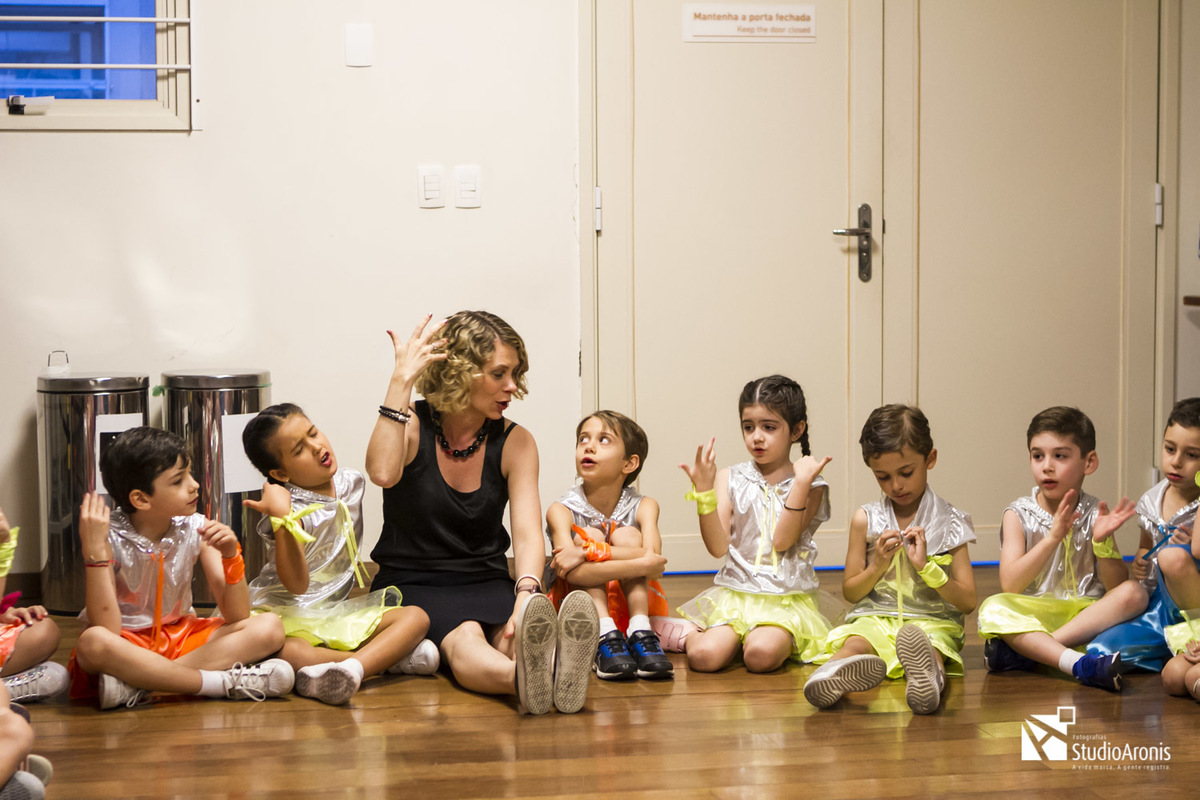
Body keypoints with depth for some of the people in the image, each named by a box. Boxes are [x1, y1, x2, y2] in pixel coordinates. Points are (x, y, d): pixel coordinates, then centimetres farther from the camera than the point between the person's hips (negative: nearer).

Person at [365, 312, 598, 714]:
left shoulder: (514, 442, 4)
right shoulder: (411, 424, -2)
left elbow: (528, 533, -10)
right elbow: (382, 472, -27)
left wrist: (527, 595, -31)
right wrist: (401, 380, -22)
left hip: (486, 584, 2)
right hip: (411, 584, -2)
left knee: (513, 633, -35)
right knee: (462, 637, -37)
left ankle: (552, 667, -70)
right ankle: (520, 677, -70)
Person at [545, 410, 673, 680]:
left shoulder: (643, 507, -8)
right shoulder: (562, 511, -14)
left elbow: (652, 556, -30)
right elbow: (575, 573, -32)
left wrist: (589, 552, -39)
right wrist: (642, 564, -41)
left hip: (630, 605, 1)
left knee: (627, 535, -19)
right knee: (590, 533, -22)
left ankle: (640, 633, -35)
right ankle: (605, 639, -40)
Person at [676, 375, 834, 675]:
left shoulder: (812, 486, 2)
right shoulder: (730, 479, 7)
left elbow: (781, 541, -12)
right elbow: (718, 546, -2)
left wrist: (802, 482, -18)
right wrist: (704, 489, -12)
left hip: (786, 599, -1)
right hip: (734, 592, 2)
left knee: (761, 655, -32)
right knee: (704, 656, -25)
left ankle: (784, 642, 3)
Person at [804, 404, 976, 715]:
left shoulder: (949, 523, 6)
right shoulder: (865, 519, 11)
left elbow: (968, 602, 2)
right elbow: (850, 592, 14)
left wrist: (926, 566, -12)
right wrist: (877, 566, -6)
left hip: (931, 621, -2)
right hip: (874, 618, 2)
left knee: (929, 648, -40)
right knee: (854, 643, -35)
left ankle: (929, 678, -75)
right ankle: (838, 673, -70)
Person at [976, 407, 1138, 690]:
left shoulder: (1094, 513, 3)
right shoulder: (1019, 515, 0)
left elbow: (1116, 586, -3)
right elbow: (1010, 585, -15)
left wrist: (1102, 542, -21)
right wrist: (1053, 536, -25)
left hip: (1087, 615, 2)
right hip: (1031, 619, -1)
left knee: (1134, 594, -25)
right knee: (993, 608, -30)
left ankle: (1023, 651, -29)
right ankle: (1080, 665, -46)